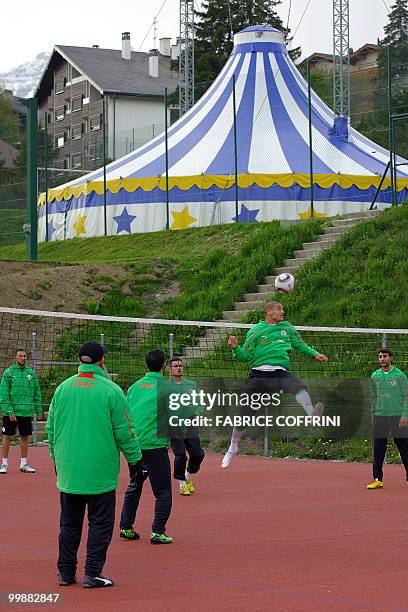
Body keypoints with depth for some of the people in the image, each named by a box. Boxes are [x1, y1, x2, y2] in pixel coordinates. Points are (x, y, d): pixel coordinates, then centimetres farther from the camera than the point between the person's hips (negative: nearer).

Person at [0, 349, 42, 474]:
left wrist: (38, 411, 6)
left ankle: (24, 464, 16)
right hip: (10, 412, -3)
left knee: (24, 438, 8)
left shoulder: (31, 373, 7)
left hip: (26, 412, 3)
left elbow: (37, 393, 12)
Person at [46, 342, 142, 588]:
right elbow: (124, 430, -7)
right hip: (100, 471, -5)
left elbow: (51, 428, 12)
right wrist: (135, 457, 4)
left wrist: (57, 457, 24)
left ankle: (66, 572, 17)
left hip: (68, 471, 5)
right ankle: (92, 573, 2)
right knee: (100, 522, 4)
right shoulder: (110, 390, -10)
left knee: (69, 523, 13)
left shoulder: (63, 388, 4)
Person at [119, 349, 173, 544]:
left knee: (134, 486, 19)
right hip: (155, 445, -6)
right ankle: (157, 532, -6)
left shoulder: (135, 387, 8)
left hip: (133, 444, 6)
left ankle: (126, 528, 21)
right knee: (163, 491, 1)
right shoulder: (166, 388, -7)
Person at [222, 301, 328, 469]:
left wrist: (315, 354, 16)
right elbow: (246, 356, 5)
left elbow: (300, 344, 28)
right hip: (259, 373, -1)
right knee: (245, 412, 0)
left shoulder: (287, 328, 17)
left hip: (281, 372, 1)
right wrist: (235, 348, -11)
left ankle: (311, 416, -59)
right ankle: (233, 447, 21)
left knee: (299, 387, -33)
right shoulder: (255, 331, 7)